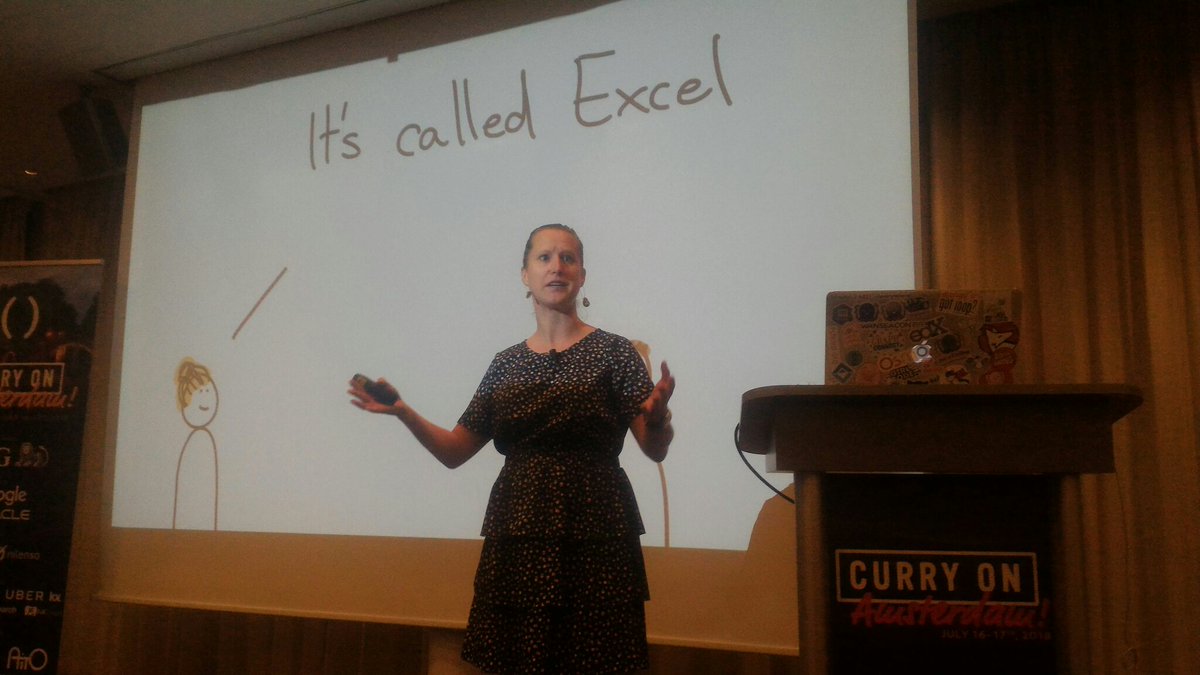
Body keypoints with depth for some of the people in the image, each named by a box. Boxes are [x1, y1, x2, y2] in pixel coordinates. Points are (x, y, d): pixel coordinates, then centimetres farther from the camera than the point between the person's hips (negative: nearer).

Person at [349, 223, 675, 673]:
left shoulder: (612, 351, 0)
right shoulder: (506, 364, 9)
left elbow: (655, 450, -5)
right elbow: (455, 452, 13)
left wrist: (658, 417, -27)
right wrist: (403, 412, -2)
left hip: (593, 537, -3)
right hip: (517, 536, 3)